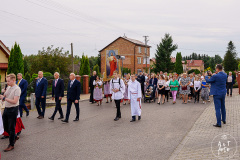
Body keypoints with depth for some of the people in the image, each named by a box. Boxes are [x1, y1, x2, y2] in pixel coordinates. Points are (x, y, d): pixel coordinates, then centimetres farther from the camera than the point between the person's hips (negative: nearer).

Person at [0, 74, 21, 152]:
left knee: (11, 128, 3)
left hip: (13, 110, -8)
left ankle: (11, 145, 17)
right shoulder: (8, 87, 7)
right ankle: (15, 137, 39)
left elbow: (14, 101, -23)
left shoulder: (17, 89, -16)